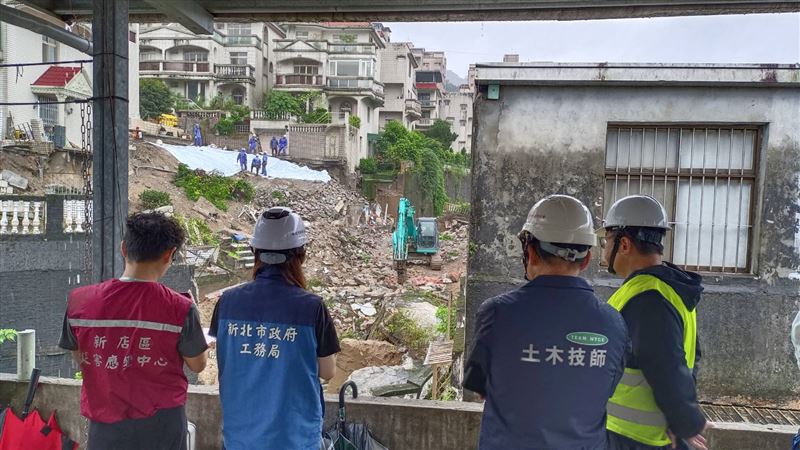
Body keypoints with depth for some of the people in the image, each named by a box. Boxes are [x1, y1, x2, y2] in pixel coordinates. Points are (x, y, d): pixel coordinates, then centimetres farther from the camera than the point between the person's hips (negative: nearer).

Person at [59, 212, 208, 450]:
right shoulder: (179, 308, -20)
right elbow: (197, 365, -5)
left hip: (105, 426, 2)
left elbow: (81, 359, 4)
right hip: (160, 426, -1)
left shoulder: (79, 301, -12)